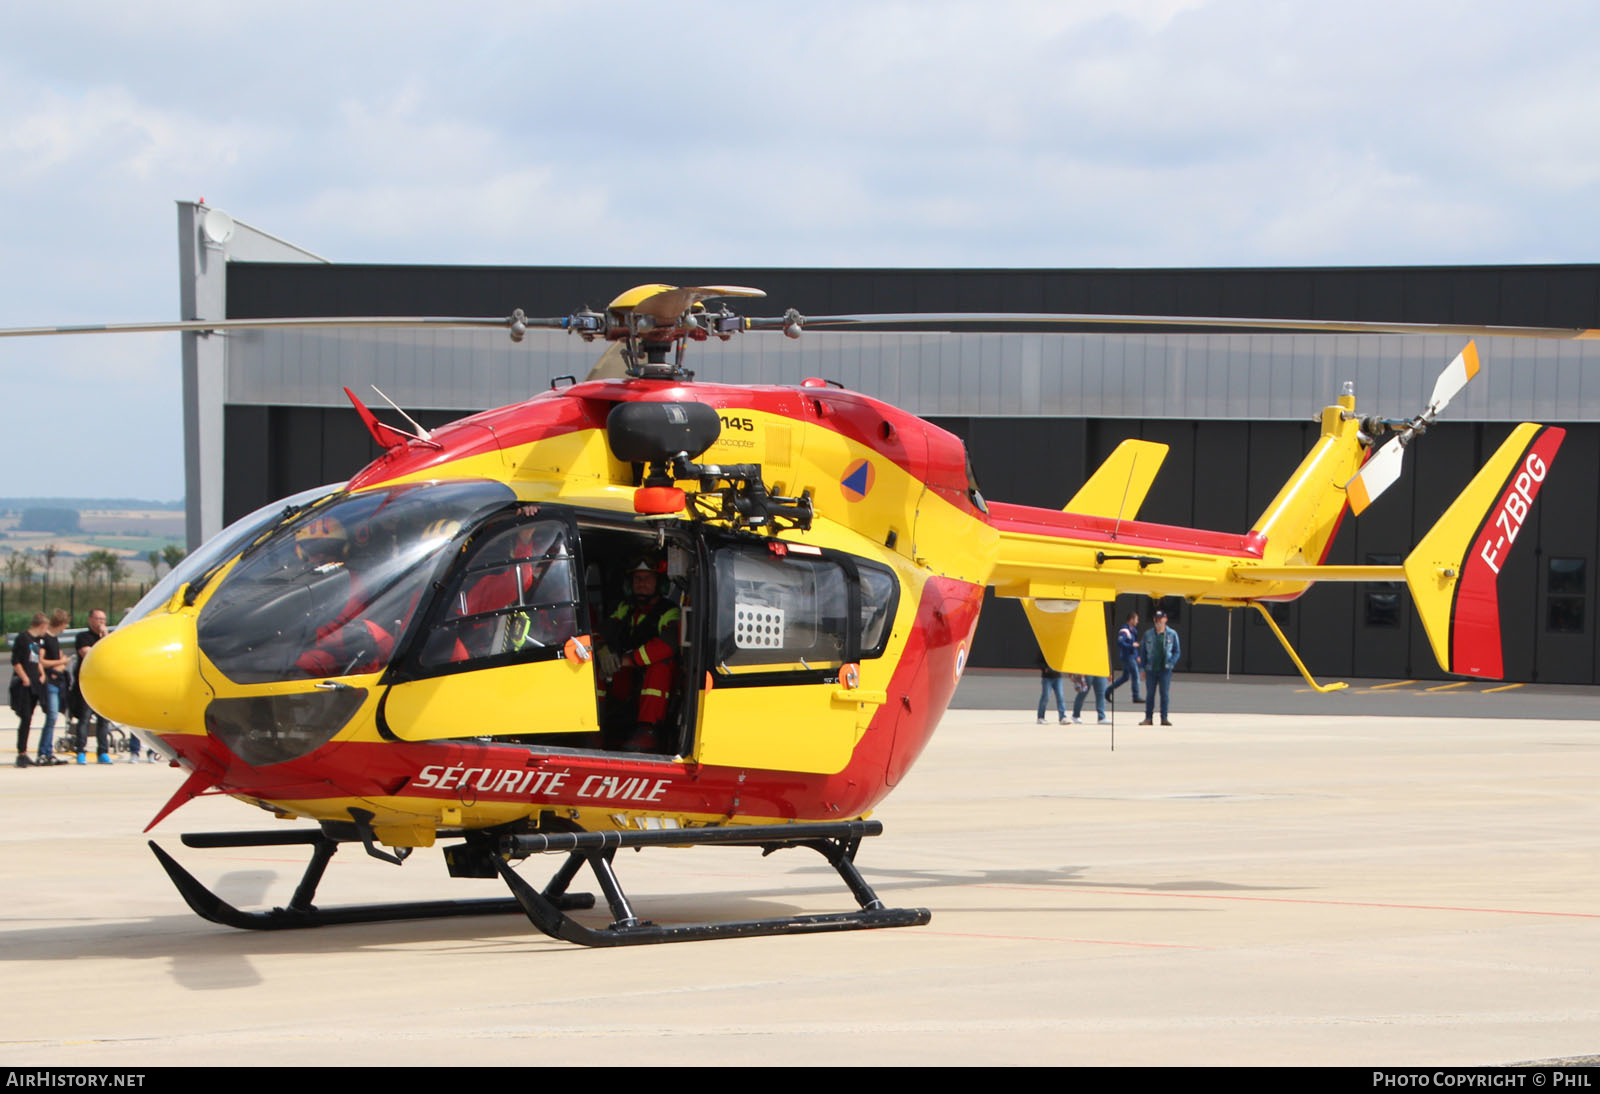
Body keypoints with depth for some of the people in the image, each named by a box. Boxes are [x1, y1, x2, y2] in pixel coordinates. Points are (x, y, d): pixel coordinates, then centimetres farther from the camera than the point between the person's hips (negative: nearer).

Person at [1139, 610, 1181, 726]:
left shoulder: (1172, 634, 3)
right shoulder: (1148, 634, 7)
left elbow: (1177, 651, 7)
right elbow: (1143, 651, 11)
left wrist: (1171, 663, -9)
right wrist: (1144, 668, 6)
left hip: (1165, 669, -1)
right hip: (1151, 669, 1)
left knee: (1164, 694, -2)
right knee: (1150, 694, 2)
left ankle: (1164, 718, 3)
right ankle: (1148, 718, 8)